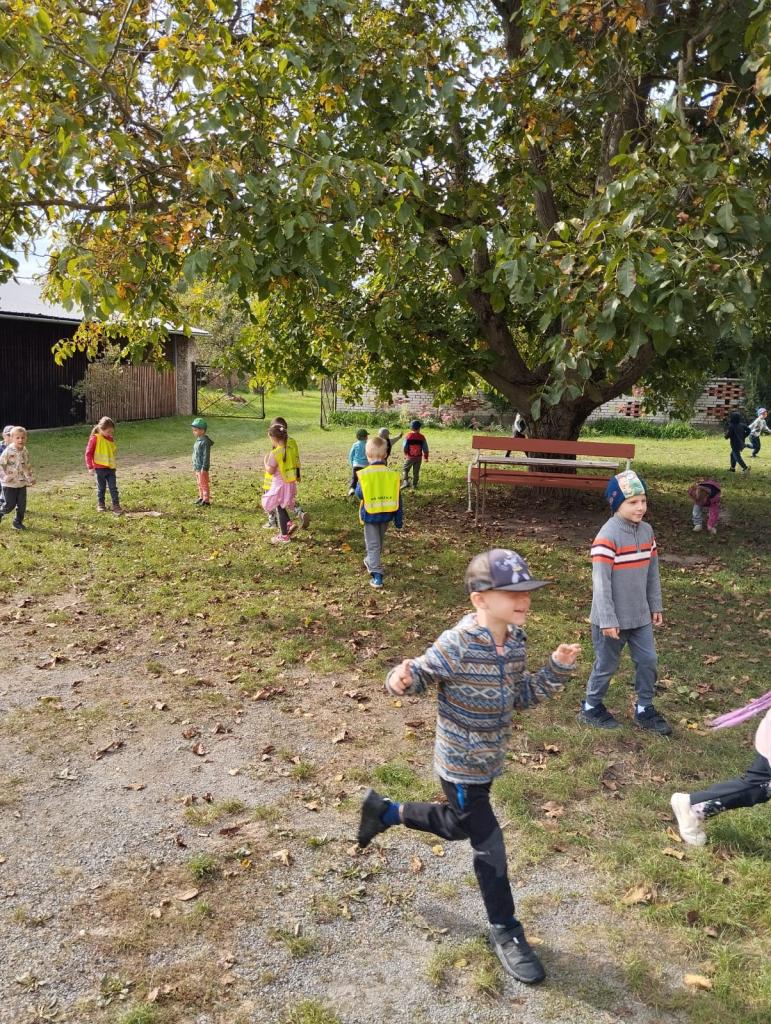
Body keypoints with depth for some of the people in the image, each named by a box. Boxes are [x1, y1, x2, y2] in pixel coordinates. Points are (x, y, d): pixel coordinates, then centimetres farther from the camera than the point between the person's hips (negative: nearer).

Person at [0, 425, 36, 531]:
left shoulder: (25, 452, 5)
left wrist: (31, 478, 13)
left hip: (22, 484, 5)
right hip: (9, 484, -5)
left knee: (22, 505, 6)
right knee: (10, 505, -1)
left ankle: (18, 522, 21)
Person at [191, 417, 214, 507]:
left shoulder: (205, 442, -19)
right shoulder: (198, 440, 11)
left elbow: (206, 456, -21)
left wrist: (204, 468, -22)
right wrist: (194, 466, 21)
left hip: (202, 468, -10)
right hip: (197, 468, 10)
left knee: (204, 484, -3)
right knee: (199, 484, 17)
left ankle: (206, 500, 3)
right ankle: (201, 497, 28)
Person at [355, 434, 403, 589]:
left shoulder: (363, 474, -16)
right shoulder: (392, 474, -7)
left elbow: (359, 494, -7)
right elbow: (398, 499, -2)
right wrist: (399, 519, 7)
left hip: (370, 514, -3)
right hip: (386, 514, 3)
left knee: (372, 544, 2)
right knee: (379, 542, 24)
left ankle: (376, 575, -9)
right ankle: (371, 562, 48)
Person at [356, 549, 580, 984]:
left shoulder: (516, 640, -5)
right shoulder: (457, 645, -28)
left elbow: (522, 697, 3)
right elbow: (419, 676, -20)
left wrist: (559, 668, -9)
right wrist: (401, 679, -44)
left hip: (488, 762, 8)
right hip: (462, 766, -8)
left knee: (459, 826, 26)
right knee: (489, 845, 5)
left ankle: (385, 810, 47)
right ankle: (506, 931, 29)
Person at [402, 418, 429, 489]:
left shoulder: (408, 436, -10)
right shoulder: (422, 437, -7)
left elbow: (405, 447, -4)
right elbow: (425, 449, -2)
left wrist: (405, 455, 15)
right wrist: (426, 457, 11)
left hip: (409, 457, -1)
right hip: (419, 458, 1)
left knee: (405, 469, 15)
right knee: (416, 472, 12)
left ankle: (406, 481, -1)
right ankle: (414, 485, 15)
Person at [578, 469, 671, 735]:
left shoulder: (646, 531, 2)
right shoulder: (608, 536, -21)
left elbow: (652, 571, 11)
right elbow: (601, 581, -21)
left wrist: (655, 606, 13)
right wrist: (607, 620, -20)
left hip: (640, 616, 7)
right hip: (613, 619, -6)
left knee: (648, 660, 11)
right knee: (607, 665, 9)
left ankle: (644, 710, 29)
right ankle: (591, 707, 29)